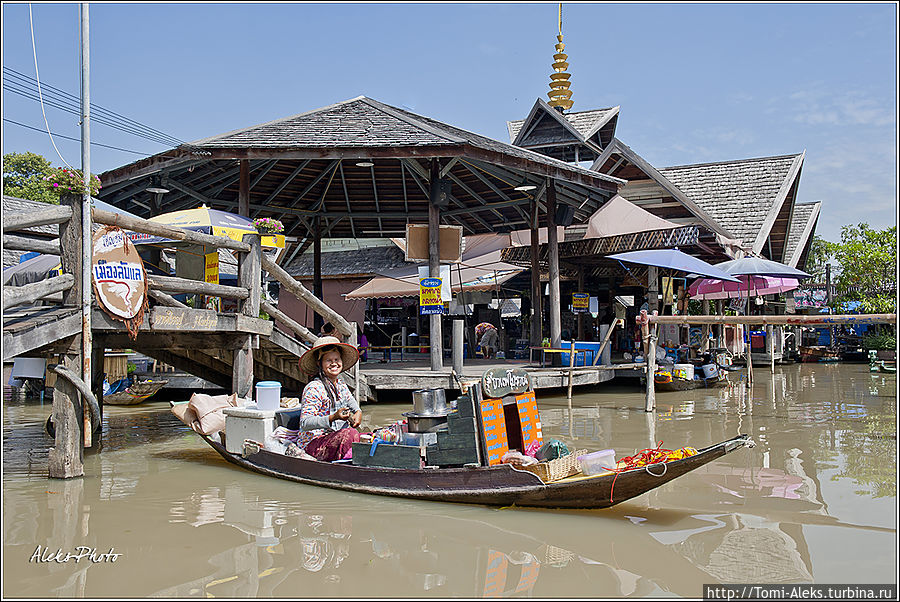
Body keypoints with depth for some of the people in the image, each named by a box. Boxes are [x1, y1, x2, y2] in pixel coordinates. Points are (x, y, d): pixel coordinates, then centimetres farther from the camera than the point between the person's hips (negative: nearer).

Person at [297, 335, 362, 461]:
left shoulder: (341, 385, 12)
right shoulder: (313, 388, -13)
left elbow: (354, 406, 28)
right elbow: (304, 423, -19)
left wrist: (358, 413, 2)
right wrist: (333, 418, -32)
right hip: (313, 443, -7)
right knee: (351, 433, -31)